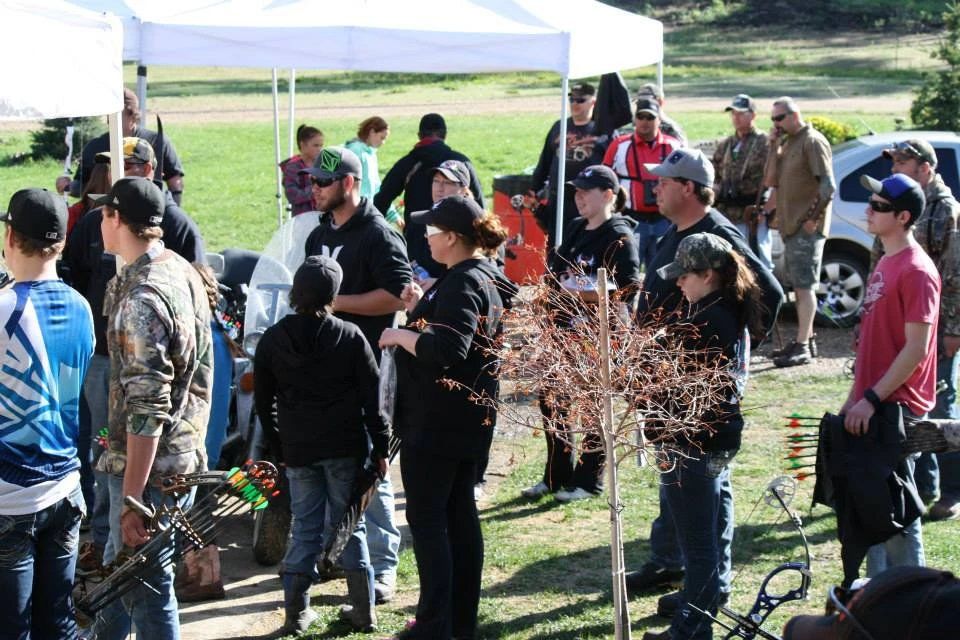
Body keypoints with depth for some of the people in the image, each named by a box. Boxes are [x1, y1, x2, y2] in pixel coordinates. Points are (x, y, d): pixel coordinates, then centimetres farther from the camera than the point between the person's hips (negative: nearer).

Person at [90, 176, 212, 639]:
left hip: (149, 467, -9)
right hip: (186, 456, 9)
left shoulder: (141, 298, -23)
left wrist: (131, 498, -23)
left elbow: (147, 408, -25)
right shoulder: (184, 273, 5)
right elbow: (200, 371, 15)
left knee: (146, 587, 2)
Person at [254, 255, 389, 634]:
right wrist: (380, 448, 0)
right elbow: (372, 396, -5)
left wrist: (279, 446, 16)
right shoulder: (350, 337, -5)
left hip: (298, 450, 1)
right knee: (350, 525, 8)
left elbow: (263, 401, 7)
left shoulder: (272, 340, 0)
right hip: (345, 447, -1)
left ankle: (296, 611, 8)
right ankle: (363, 610, 11)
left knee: (305, 528, 10)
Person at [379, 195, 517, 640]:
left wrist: (402, 336, -17)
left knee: (426, 516, -5)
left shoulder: (462, 284, -20)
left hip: (437, 420, -10)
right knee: (460, 511, 14)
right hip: (468, 419, 10)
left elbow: (448, 351, -31)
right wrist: (420, 310, 9)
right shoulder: (487, 277, 12)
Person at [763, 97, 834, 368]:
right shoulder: (787, 142, 16)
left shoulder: (813, 142, -12)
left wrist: (813, 218, -17)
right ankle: (805, 340, 21)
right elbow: (773, 180, 9)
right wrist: (774, 146, 1)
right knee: (799, 286, 14)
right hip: (790, 226, 9)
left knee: (804, 286, -8)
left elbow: (828, 186, -17)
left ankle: (803, 347, -7)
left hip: (807, 228, -9)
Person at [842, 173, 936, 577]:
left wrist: (873, 398, -20)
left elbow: (917, 347, -20)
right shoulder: (886, 264, 14)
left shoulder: (916, 271, -16)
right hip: (872, 405, 9)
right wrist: (855, 396, 17)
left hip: (897, 407, -9)